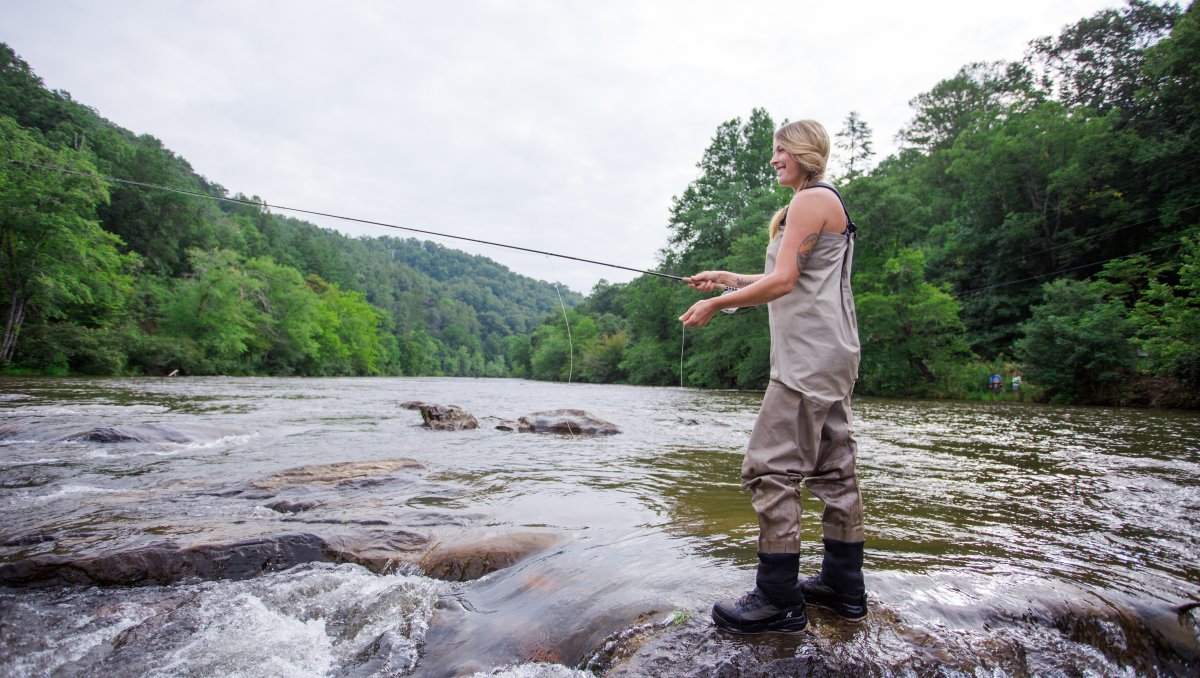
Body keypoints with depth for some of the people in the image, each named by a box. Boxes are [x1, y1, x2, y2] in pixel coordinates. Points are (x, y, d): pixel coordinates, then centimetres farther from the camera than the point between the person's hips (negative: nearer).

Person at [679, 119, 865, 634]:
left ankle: (779, 600, -5)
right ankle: (844, 587, 21)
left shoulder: (812, 199, -8)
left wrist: (715, 304, -9)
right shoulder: (827, 203, 23)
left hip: (809, 355, -11)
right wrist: (730, 278, 19)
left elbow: (783, 282, -17)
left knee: (770, 468, -11)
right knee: (833, 469, 12)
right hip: (830, 357, 11)